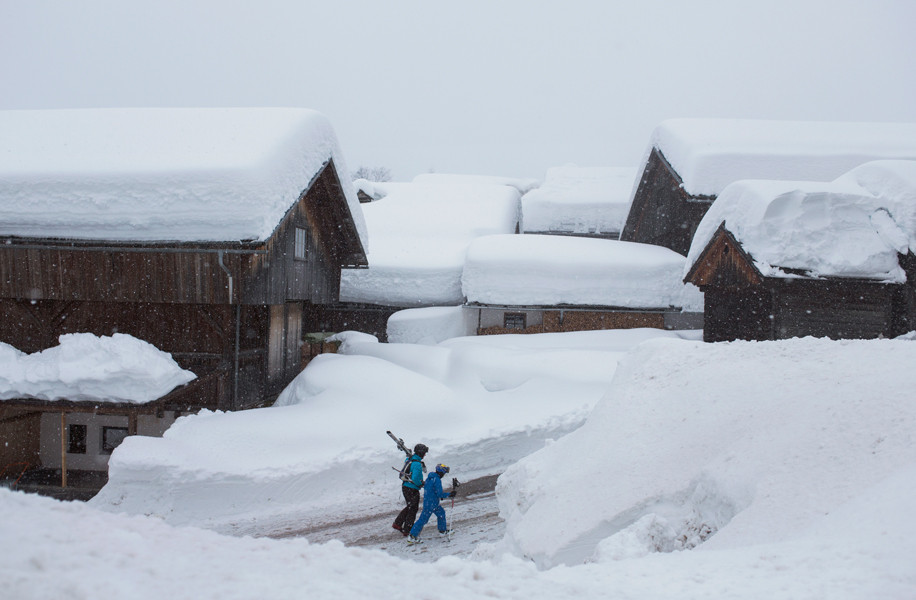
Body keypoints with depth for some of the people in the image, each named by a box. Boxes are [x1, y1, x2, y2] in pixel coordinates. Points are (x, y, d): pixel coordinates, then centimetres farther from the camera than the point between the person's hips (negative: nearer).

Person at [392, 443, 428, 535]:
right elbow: (415, 479, -30)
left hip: (405, 486, 9)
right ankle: (406, 531, 14)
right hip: (412, 489, -9)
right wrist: (421, 484, -13)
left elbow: (405, 460, 28)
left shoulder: (410, 459, 3)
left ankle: (397, 523, 26)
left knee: (410, 507, 25)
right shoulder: (417, 464, -25)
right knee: (413, 509, 6)